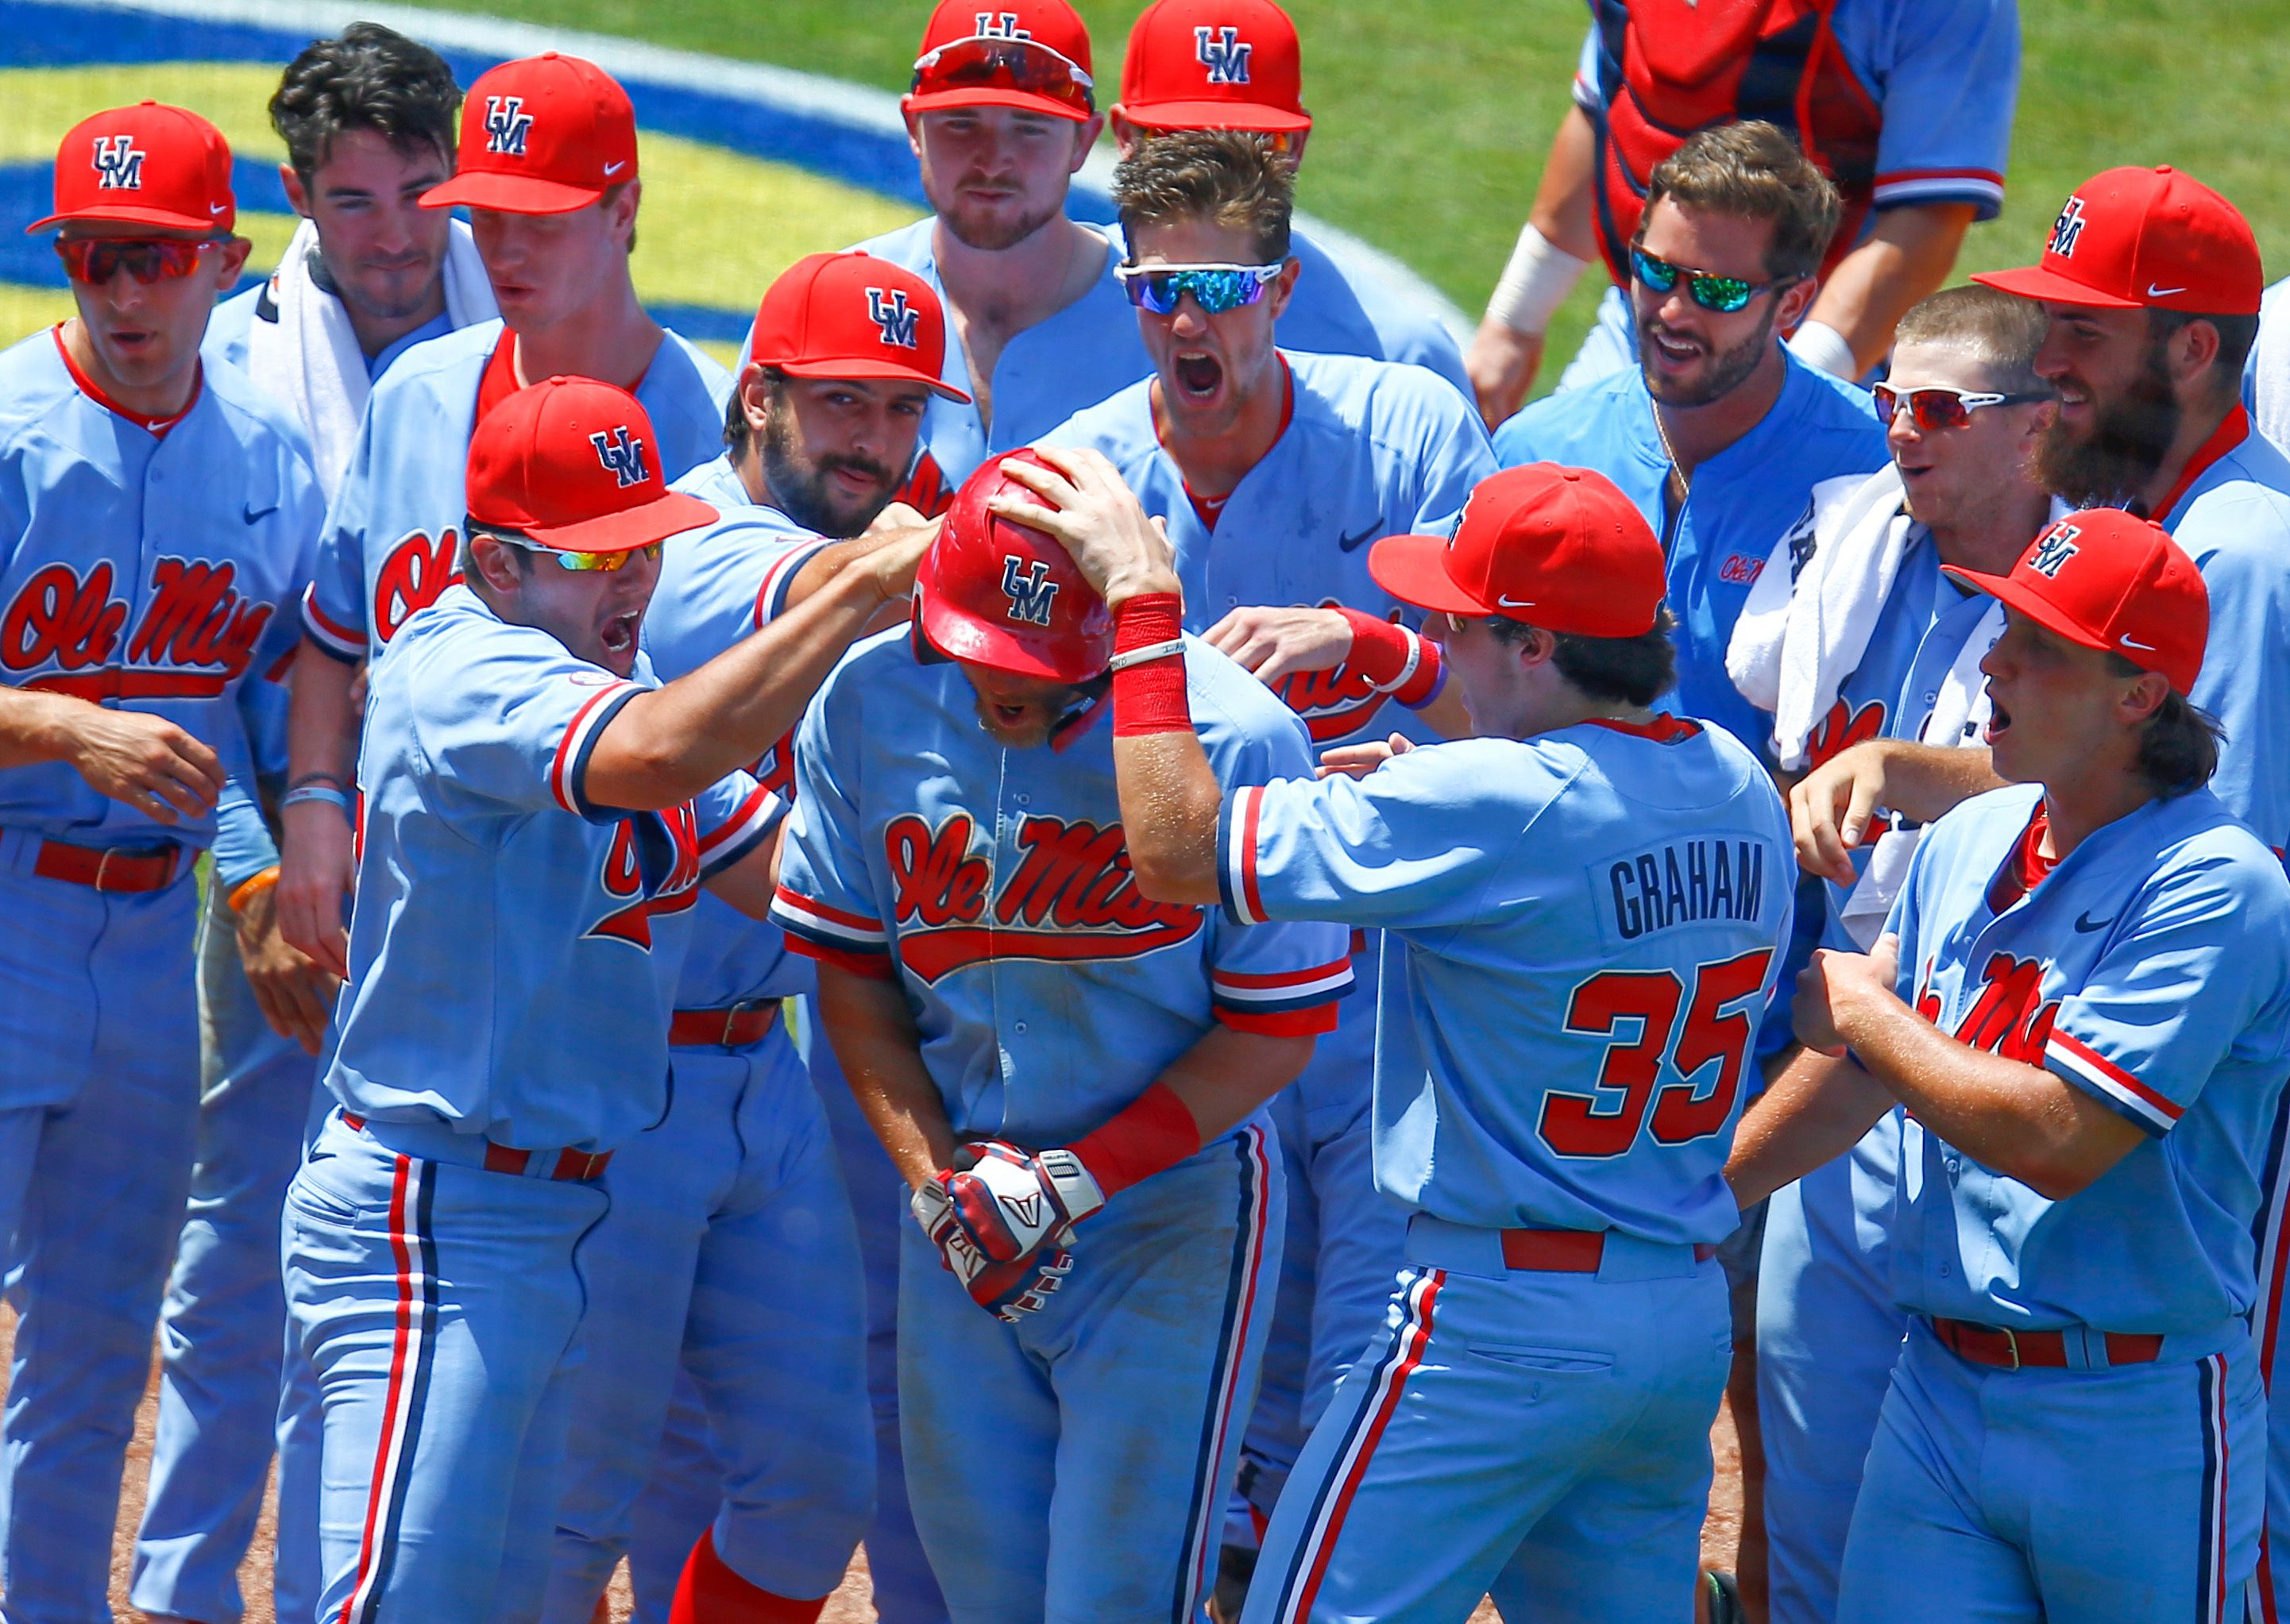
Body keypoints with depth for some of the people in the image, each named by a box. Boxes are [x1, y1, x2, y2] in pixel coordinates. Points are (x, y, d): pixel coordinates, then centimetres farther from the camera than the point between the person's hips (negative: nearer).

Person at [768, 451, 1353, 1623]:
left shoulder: (1236, 737, -18)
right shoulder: (869, 707, -7)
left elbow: (1275, 1031, -11)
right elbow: (849, 975, 6)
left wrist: (1074, 1184, -14)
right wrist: (933, 1178, -5)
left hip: (1174, 1210, -4)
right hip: (961, 1207, 4)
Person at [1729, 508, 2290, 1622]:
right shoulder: (1967, 842, 9)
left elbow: (2059, 1140, -23)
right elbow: (1858, 1066, 18)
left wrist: (1867, 1014, -10)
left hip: (2134, 1416, -6)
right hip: (1938, 1392, 6)